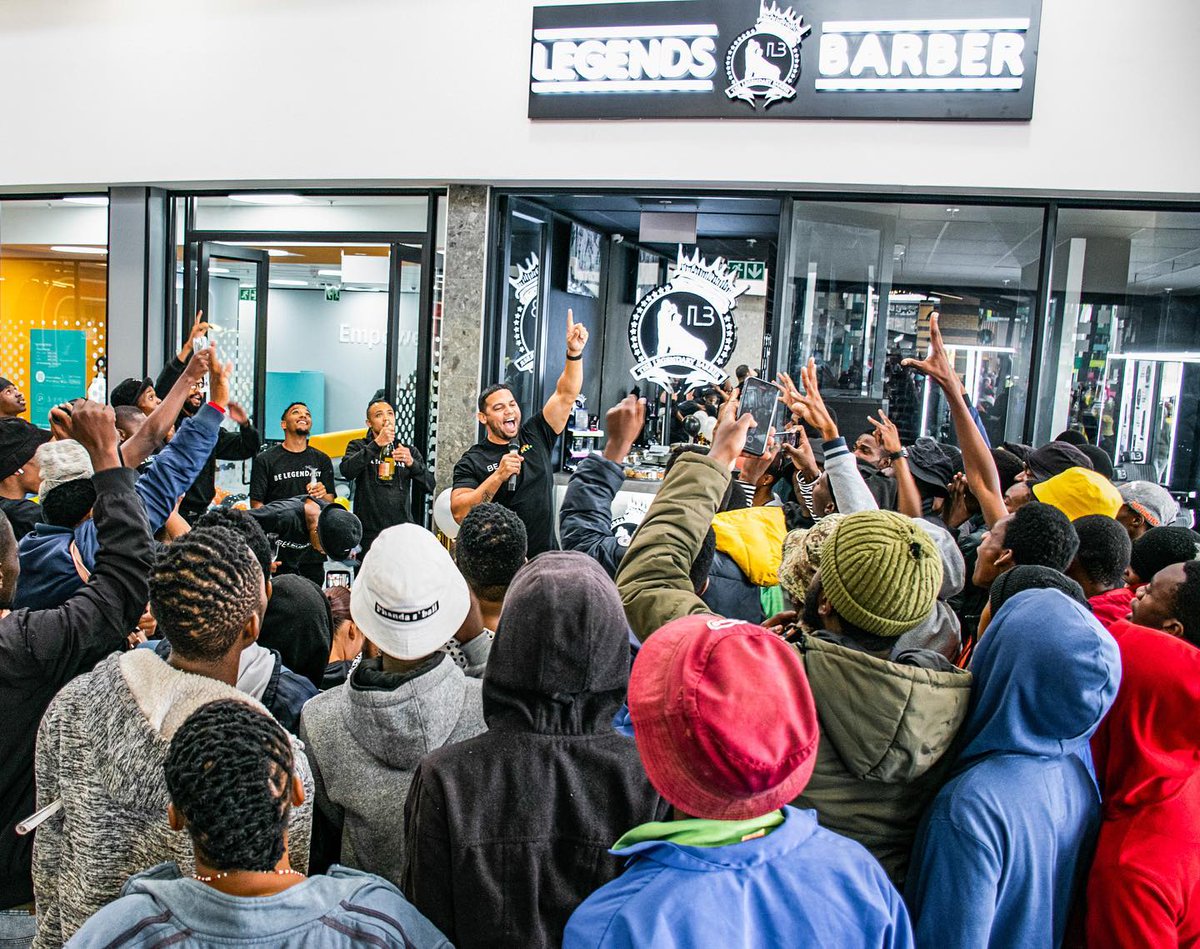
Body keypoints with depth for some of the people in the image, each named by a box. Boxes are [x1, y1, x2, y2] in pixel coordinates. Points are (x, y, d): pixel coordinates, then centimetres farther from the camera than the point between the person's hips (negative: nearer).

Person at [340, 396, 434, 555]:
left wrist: (411, 463, -12)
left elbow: (429, 486, 5)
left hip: (402, 532, 2)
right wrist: (376, 444, -17)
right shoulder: (359, 446, 10)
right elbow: (347, 471, -11)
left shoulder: (409, 451, 15)